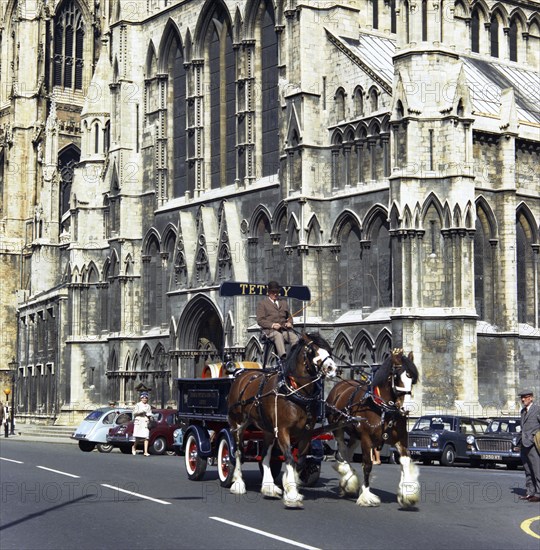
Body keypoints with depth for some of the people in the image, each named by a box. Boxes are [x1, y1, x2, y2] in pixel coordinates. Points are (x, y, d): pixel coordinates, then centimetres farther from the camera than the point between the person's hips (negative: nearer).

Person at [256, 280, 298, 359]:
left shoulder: (283, 301, 30)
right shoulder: (262, 303, 14)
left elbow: (289, 316, 32)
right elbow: (260, 320, 2)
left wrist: (289, 322, 6)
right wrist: (272, 325, -16)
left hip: (284, 329, 5)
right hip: (270, 330, -5)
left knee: (294, 338, -28)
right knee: (278, 335, -40)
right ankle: (283, 357, -59)